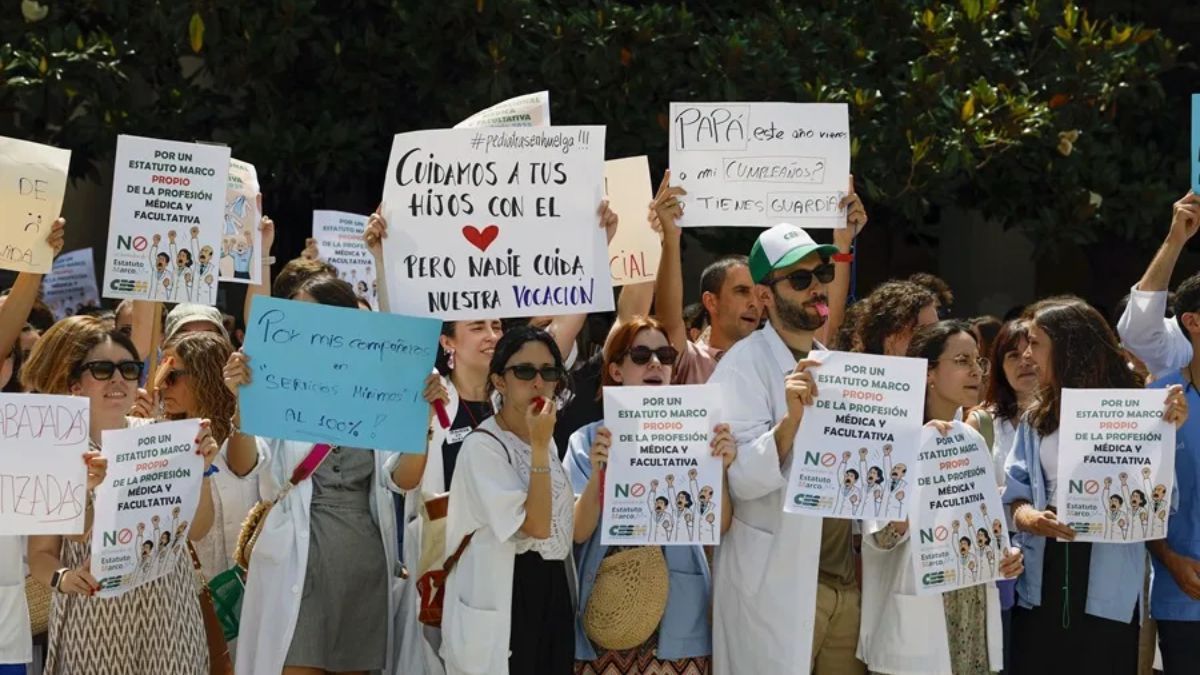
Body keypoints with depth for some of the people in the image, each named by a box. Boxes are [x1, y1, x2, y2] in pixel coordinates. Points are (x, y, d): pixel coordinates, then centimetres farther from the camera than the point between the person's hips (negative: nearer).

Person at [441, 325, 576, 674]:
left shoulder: (543, 438, 11)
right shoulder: (483, 446, -14)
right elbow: (536, 525, -22)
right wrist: (539, 447, -23)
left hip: (552, 590, 8)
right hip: (503, 598, -8)